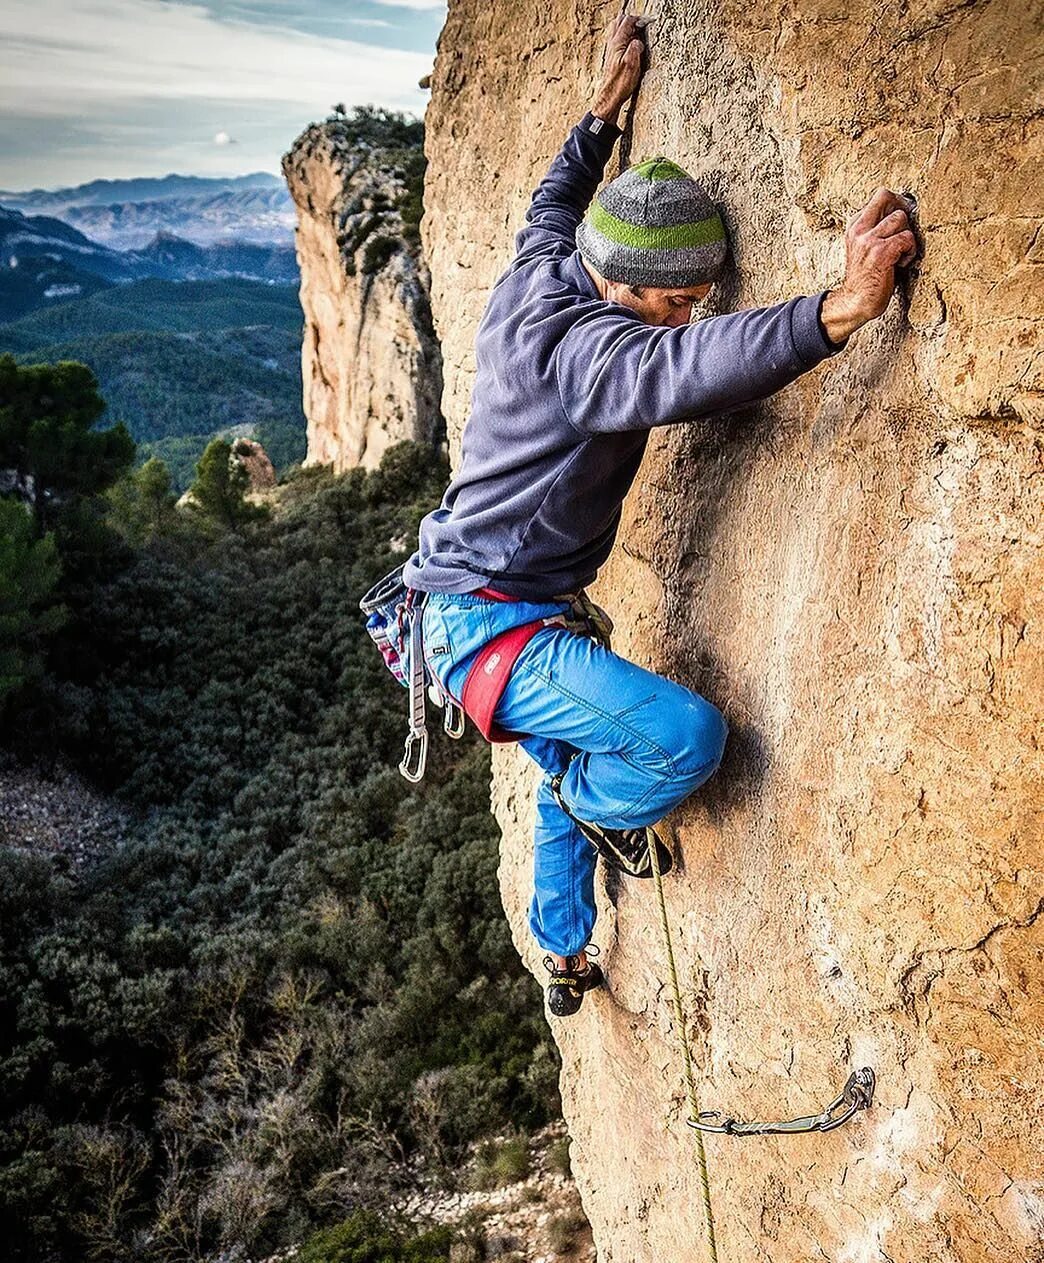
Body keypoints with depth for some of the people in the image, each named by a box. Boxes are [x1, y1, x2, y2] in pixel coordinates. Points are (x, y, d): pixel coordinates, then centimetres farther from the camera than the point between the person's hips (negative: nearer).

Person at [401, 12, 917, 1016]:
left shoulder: (534, 273, 4)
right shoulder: (573, 343, -24)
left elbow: (551, 203, 28)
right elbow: (679, 371, -46)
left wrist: (607, 107, 34)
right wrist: (843, 306, -52)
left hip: (489, 609, 10)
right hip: (491, 628, -10)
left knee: (570, 775, 26)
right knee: (689, 737, -24)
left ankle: (564, 963, 46)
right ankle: (596, 811, 11)